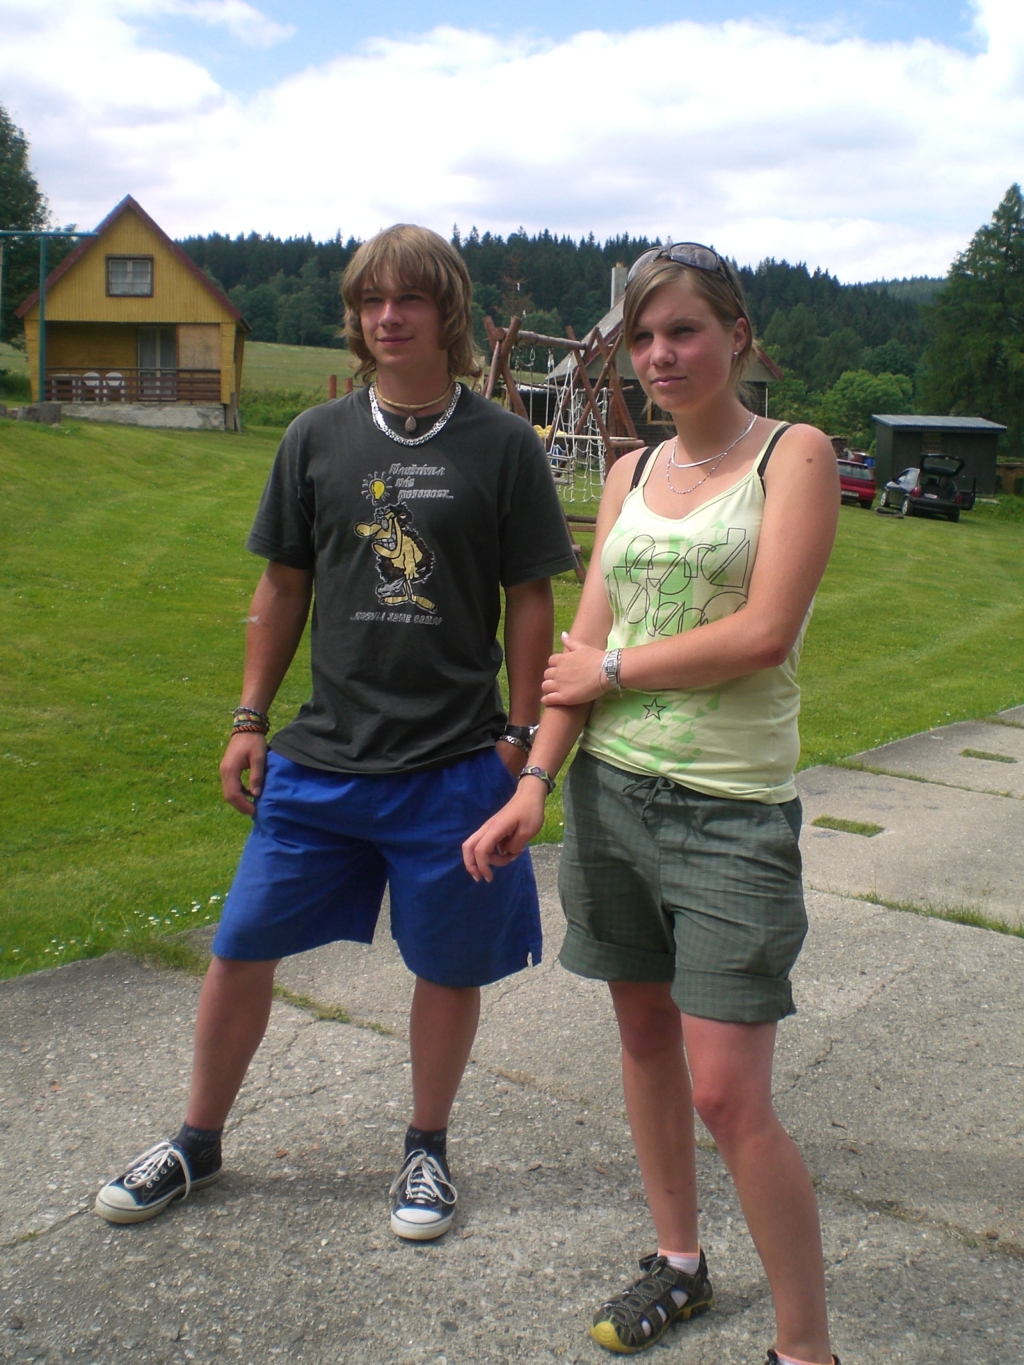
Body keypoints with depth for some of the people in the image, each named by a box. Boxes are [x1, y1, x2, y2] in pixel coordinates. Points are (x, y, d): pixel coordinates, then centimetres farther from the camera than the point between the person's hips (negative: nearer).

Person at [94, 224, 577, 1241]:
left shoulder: (502, 446, -2)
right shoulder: (317, 439, 5)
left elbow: (529, 602, 1)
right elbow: (282, 587, 10)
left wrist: (521, 734, -2)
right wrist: (250, 718, 8)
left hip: (454, 763, -2)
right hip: (318, 756, 3)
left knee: (448, 964, 9)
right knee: (243, 947, 9)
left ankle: (426, 1150, 33)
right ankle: (196, 1143, 31)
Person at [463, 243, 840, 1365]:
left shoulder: (795, 454, -3)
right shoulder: (631, 473, 12)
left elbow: (764, 633, -16)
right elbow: (581, 652, 6)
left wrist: (617, 663, -6)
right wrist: (534, 785, -3)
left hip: (731, 809, -5)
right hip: (611, 790, 6)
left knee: (727, 1094, -5)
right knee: (643, 1031, 16)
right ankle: (678, 1261, 37)